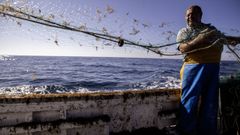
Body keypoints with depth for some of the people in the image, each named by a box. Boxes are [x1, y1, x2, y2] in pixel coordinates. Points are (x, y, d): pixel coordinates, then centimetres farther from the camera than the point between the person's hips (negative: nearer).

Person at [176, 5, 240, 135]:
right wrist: (200, 39, -16)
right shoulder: (184, 32, 8)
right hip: (194, 68, -4)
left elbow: (224, 39, 34)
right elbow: (183, 48, -9)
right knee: (189, 102, -8)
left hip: (213, 67, 5)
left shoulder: (211, 28, 22)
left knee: (210, 103, 7)